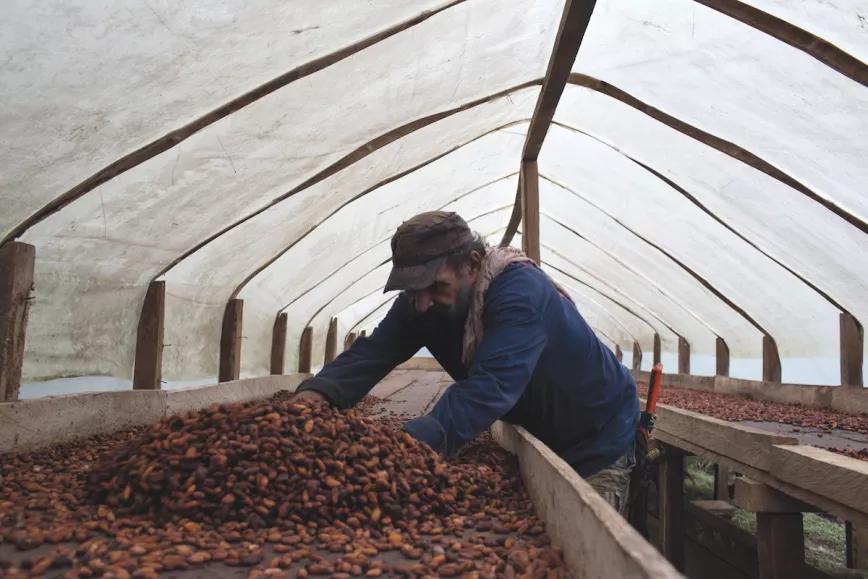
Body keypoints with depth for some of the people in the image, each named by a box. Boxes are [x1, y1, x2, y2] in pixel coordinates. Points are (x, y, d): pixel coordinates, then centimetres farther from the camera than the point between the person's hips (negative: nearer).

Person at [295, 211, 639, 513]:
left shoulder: (521, 293, -36)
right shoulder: (421, 301, -14)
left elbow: (490, 388, -49)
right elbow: (373, 351, -25)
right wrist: (315, 394, -45)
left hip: (597, 442, -6)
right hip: (534, 436, 6)